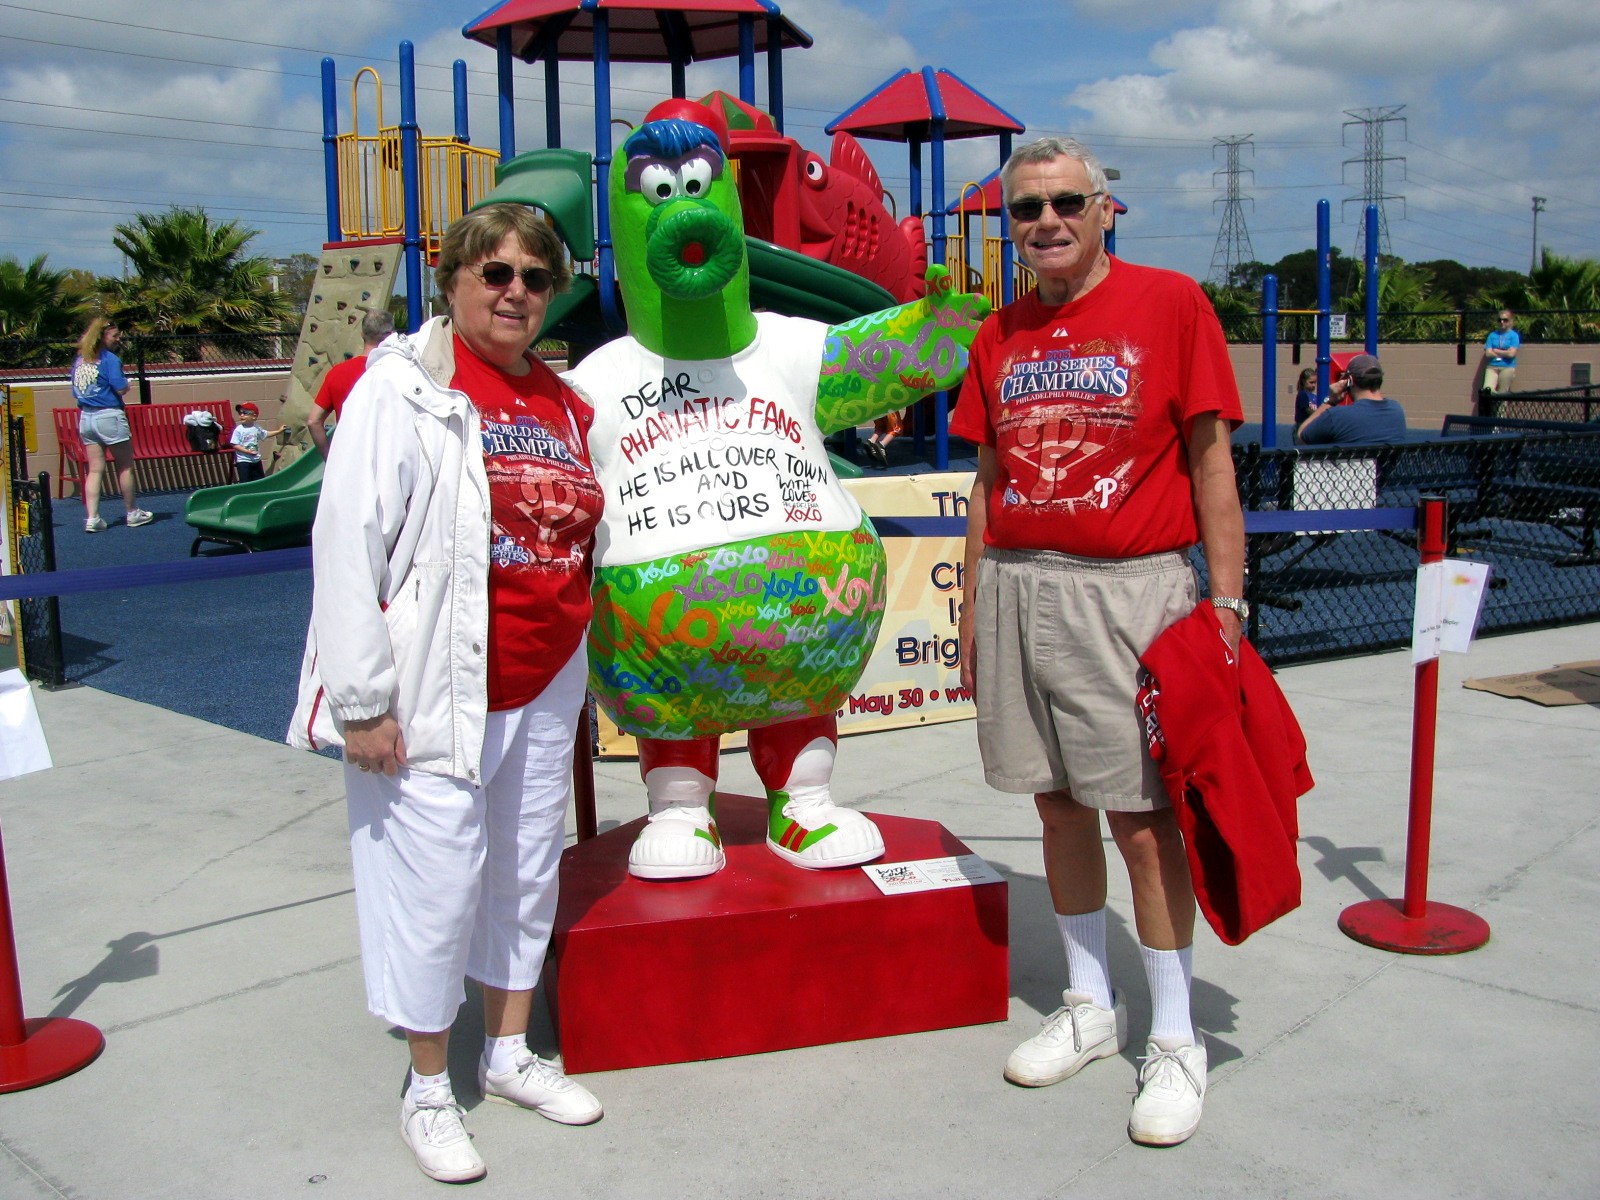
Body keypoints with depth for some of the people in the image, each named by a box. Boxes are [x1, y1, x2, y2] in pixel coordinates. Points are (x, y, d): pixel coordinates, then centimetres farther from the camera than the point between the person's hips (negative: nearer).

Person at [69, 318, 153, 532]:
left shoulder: (78, 361, 12)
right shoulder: (110, 359, -10)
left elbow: (76, 393, 15)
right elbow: (121, 389, -17)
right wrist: (126, 381, 3)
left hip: (85, 417, 7)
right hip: (109, 416, -7)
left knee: (95, 469, 6)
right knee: (125, 466, 7)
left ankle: (92, 518, 0)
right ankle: (133, 514, 16)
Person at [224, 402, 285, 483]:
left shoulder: (257, 428, 2)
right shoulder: (238, 430, -13)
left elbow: (266, 434, 21)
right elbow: (235, 445, -16)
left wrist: (279, 431, 22)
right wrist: (247, 451, -23)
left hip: (256, 460, 5)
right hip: (243, 461, -5)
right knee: (245, 482, -4)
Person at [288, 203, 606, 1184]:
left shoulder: (565, 404, 11)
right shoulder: (402, 388, -9)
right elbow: (348, 543, -14)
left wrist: (581, 677, 17)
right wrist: (361, 699, -17)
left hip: (544, 695, 6)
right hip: (435, 697, -6)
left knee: (527, 874, 16)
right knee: (435, 888, 2)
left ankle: (510, 1052, 34)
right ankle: (430, 1091, 21)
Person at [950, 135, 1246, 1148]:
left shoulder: (1172, 304, -2)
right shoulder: (1001, 336, 11)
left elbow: (1210, 458, -4)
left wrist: (1227, 597, -9)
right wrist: (974, 608, 13)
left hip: (1131, 589, -5)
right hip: (1018, 588, 5)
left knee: (1141, 817, -1)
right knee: (1060, 804, 12)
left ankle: (1177, 1041, 14)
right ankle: (1091, 1007, 29)